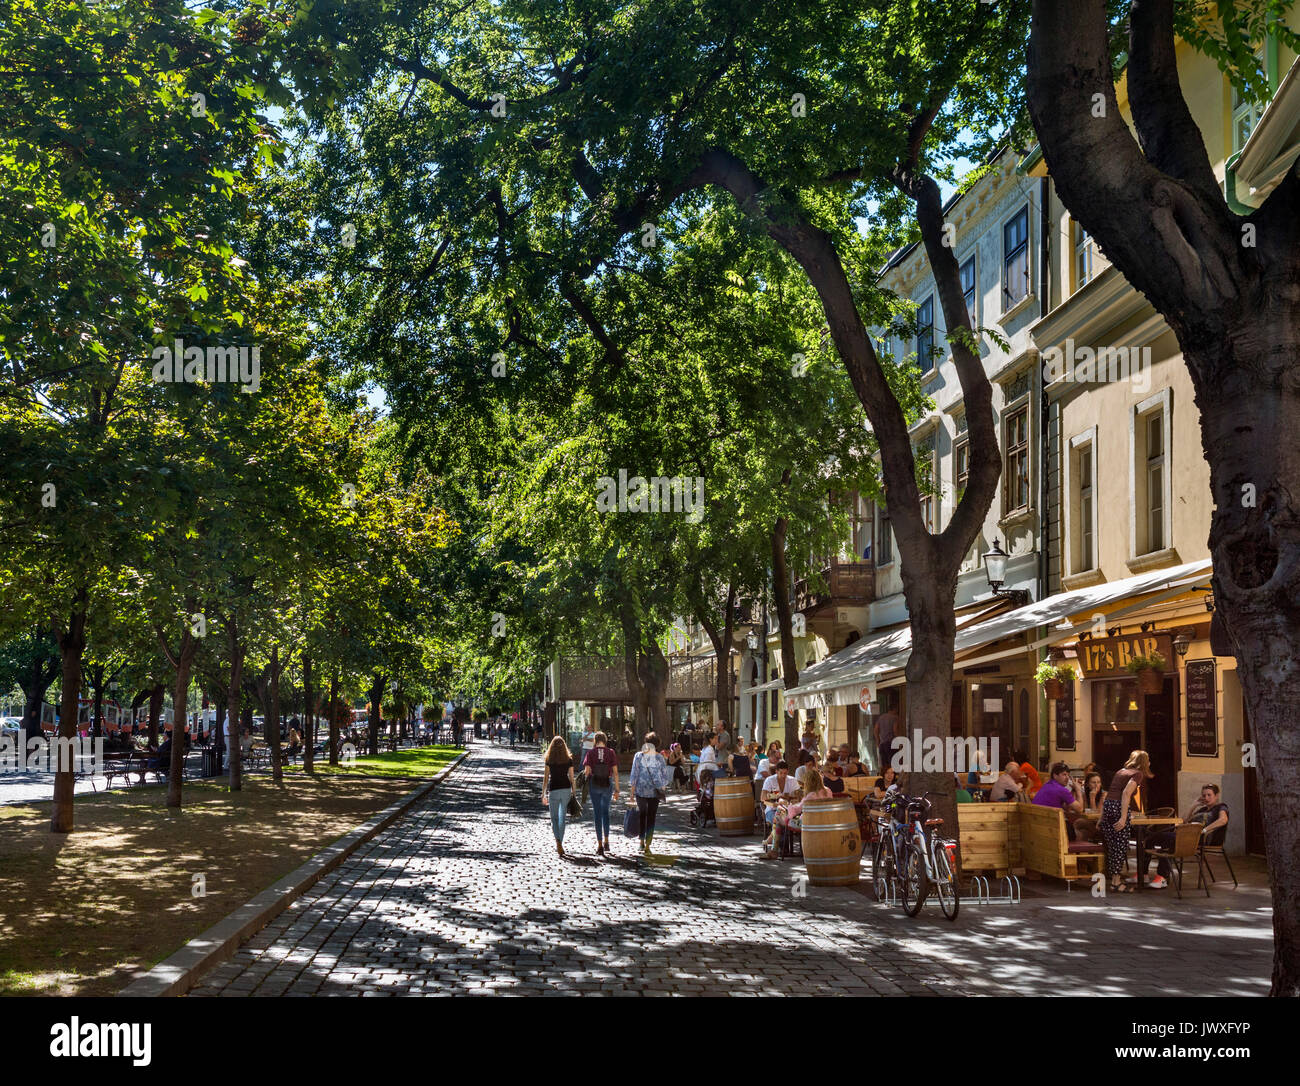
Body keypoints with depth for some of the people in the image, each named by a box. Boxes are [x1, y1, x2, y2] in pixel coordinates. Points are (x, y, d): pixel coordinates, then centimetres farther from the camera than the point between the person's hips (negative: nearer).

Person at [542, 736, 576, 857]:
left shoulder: (549, 759, -2)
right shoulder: (569, 759, 2)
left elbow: (545, 778, -3)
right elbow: (571, 777, 3)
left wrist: (543, 794, 2)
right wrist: (573, 793, 11)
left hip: (553, 790, -2)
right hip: (566, 789, 2)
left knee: (554, 818, 8)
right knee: (562, 818, 12)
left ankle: (558, 842, -12)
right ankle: (560, 845, 12)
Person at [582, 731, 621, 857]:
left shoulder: (590, 753, -5)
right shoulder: (611, 753, -2)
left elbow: (587, 771, -10)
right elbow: (615, 772, -3)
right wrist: (616, 789, 2)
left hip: (594, 785, -1)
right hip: (607, 784, 1)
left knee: (597, 813, 5)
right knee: (606, 812, 21)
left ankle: (599, 844, 2)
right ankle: (606, 841, 22)